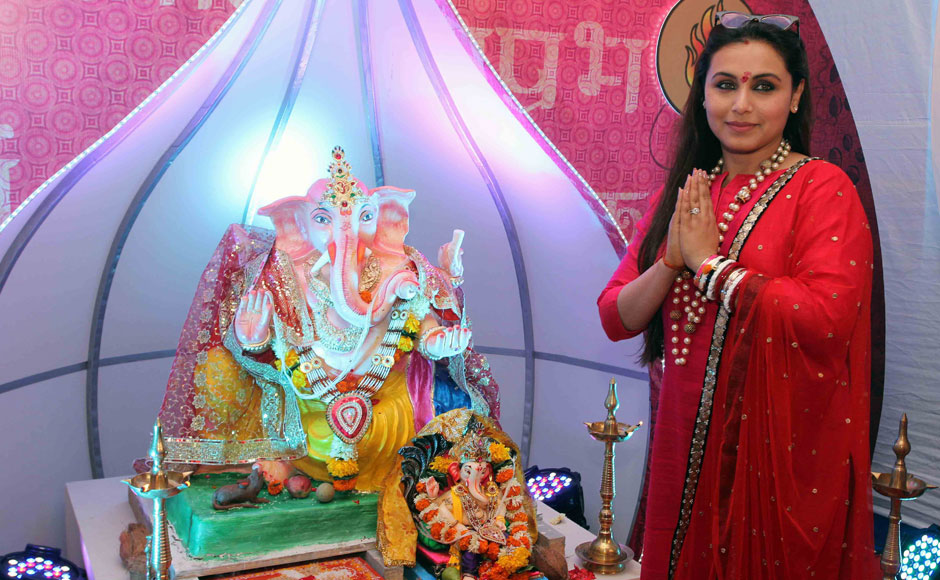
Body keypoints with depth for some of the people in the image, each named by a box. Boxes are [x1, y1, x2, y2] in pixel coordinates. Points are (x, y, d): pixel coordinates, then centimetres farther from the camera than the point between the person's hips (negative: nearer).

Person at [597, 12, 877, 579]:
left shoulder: (822, 188, -8)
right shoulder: (682, 195, 8)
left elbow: (826, 319, -23)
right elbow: (616, 318, 5)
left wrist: (710, 263, -15)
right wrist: (671, 261, -13)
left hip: (784, 450, -5)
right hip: (688, 442, 5)